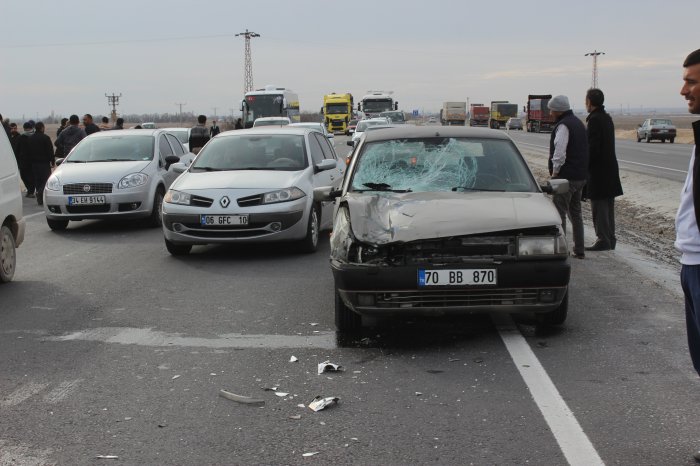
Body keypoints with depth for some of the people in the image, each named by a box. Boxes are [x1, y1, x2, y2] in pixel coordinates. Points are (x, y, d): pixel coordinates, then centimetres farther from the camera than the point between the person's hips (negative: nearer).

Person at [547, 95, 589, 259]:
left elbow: (559, 152, -24)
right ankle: (579, 250, 19)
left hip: (566, 176, -10)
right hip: (580, 176, 10)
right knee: (575, 213, 16)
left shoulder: (563, 126, -15)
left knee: (559, 213, -4)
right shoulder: (578, 123, 16)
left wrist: (555, 172, -13)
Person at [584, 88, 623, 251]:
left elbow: (593, 147, -20)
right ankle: (610, 239, 20)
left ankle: (603, 240, -3)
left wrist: (585, 167, -12)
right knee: (607, 205, 14)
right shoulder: (607, 118, 13)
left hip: (598, 170, -9)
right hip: (610, 168, 9)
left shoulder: (594, 120, -16)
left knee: (599, 206, -5)